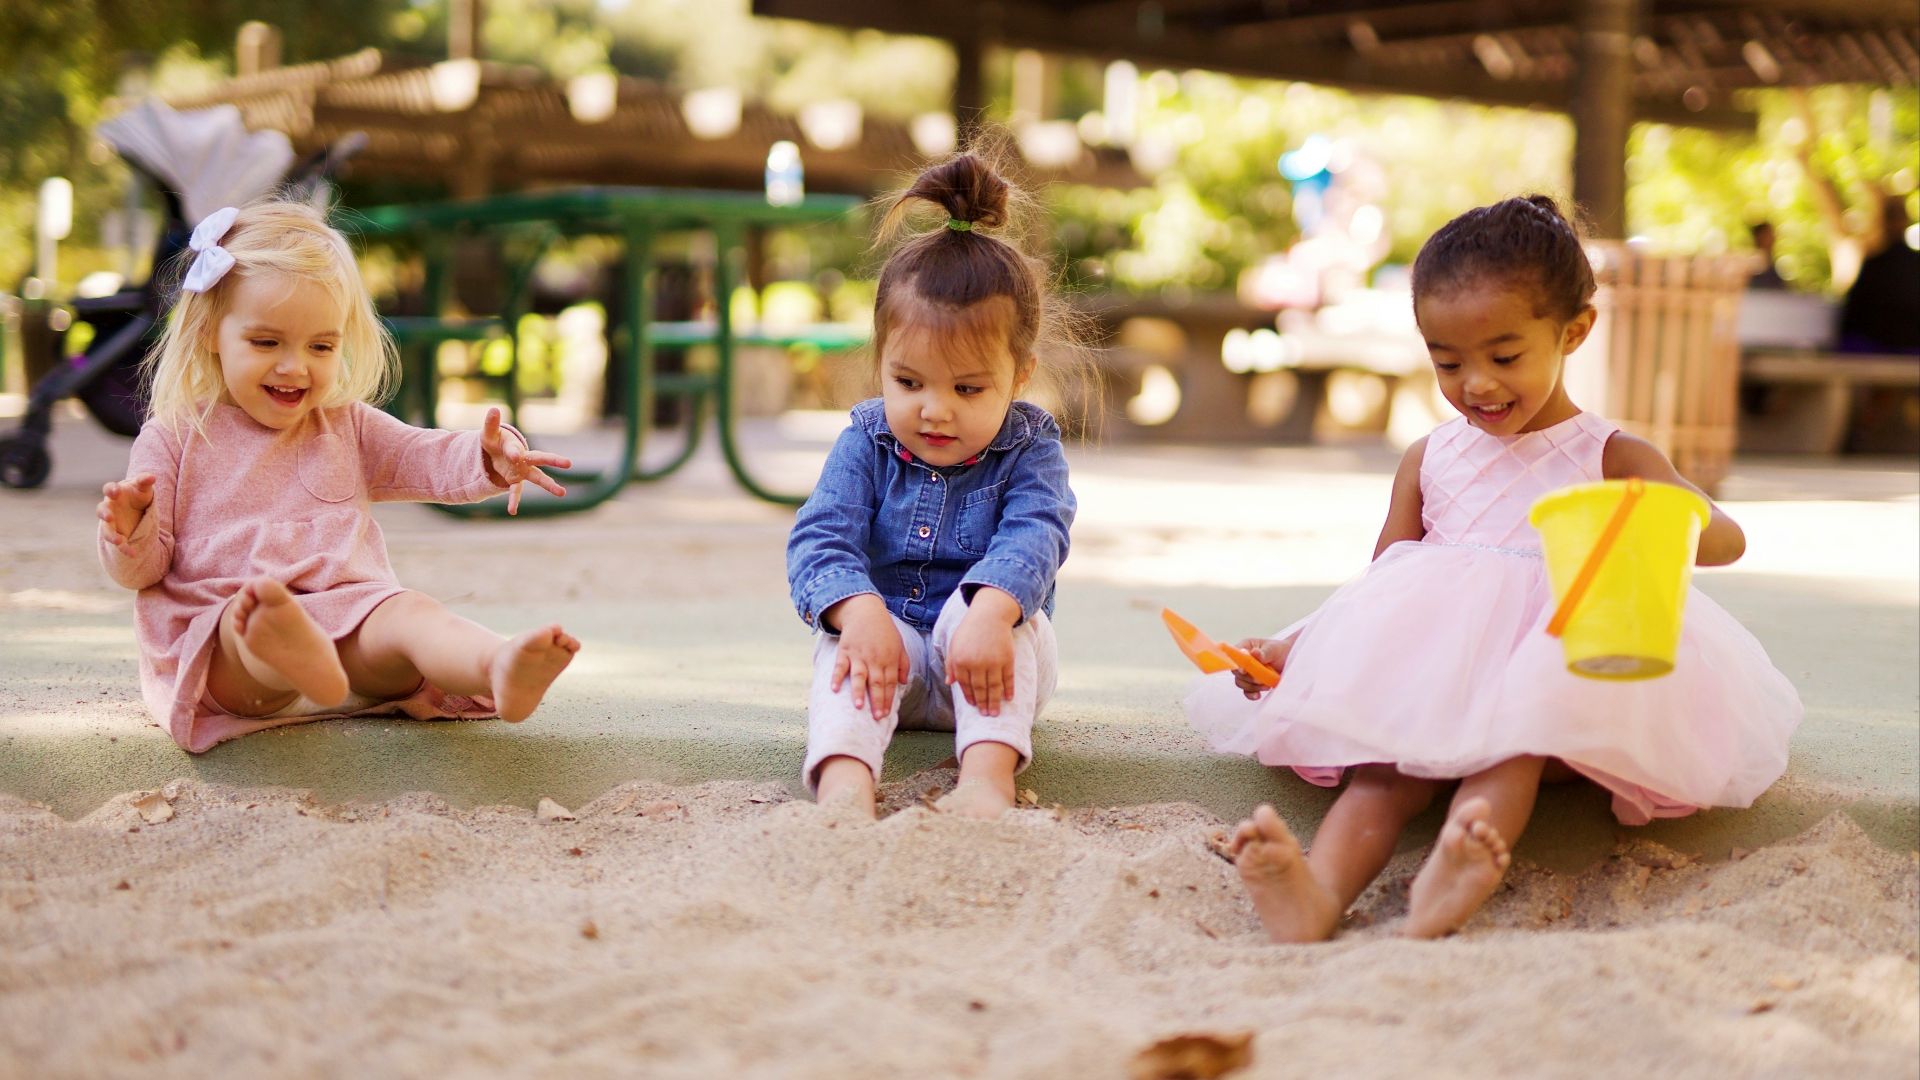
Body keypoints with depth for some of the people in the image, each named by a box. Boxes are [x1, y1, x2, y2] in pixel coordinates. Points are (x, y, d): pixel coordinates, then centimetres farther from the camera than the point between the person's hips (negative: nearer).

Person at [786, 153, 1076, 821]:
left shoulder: (1028, 449, -5)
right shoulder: (865, 445, -1)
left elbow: (1032, 537, -24)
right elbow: (820, 538, -13)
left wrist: (989, 614, -46)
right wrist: (860, 611, -37)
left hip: (985, 664, -1)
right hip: (887, 640, 1)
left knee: (994, 607, -31)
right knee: (845, 641, -30)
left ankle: (987, 776, -49)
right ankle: (845, 783, -54)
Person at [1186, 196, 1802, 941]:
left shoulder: (1609, 458, 9)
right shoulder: (1428, 460, 19)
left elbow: (1725, 537, -4)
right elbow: (1379, 585, 20)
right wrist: (1294, 647, 2)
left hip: (1552, 672, -2)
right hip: (1427, 679, 2)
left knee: (1513, 743, -36)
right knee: (1390, 760, -30)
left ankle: (1446, 888, -62)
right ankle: (1320, 892, -57)